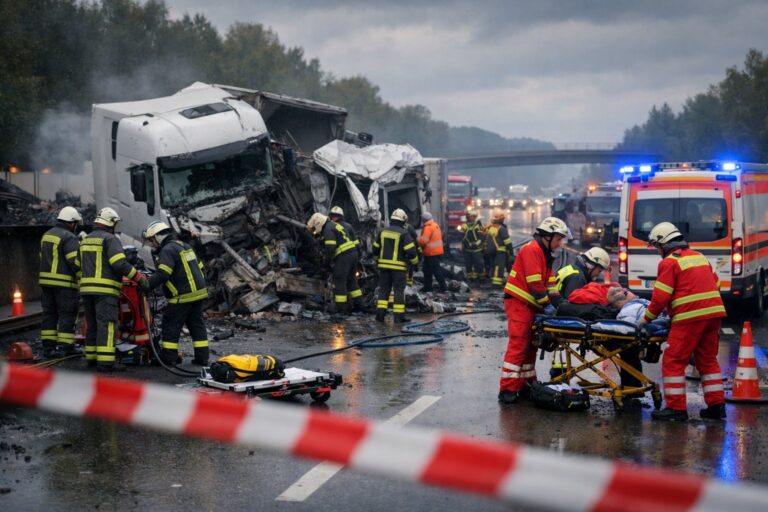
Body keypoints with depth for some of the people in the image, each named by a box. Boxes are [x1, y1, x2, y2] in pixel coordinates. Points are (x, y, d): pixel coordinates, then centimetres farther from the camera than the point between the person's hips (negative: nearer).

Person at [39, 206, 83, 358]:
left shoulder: (46, 235, 16)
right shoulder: (70, 238, -12)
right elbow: (75, 262, -18)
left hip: (46, 281, 8)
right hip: (65, 283, -8)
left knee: (49, 313, 11)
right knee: (67, 315, -3)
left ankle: (48, 346, 12)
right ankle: (64, 347, -5)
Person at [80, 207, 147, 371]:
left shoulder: (85, 240, 19)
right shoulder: (110, 239, -7)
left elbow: (80, 265, 23)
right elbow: (120, 264, -18)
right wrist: (139, 278, -12)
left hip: (86, 288, 8)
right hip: (105, 290, -8)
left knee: (92, 324, 15)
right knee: (106, 324, -10)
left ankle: (91, 357, 19)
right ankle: (105, 361, -15)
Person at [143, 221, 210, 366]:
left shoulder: (167, 250, -12)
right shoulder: (184, 246, 17)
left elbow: (162, 274, -23)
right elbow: (200, 267, 20)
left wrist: (147, 286, -17)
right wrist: (200, 285, 26)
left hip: (182, 296, -9)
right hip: (199, 292, 9)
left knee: (171, 325, 1)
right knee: (197, 325, 11)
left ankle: (168, 357, 4)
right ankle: (202, 358, 12)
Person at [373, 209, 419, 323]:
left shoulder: (383, 232, 6)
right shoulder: (403, 233, -10)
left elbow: (375, 248, 14)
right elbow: (411, 250, -14)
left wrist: (377, 260, 30)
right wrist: (415, 262, 3)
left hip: (384, 266, 4)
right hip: (398, 266, -4)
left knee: (384, 289, 12)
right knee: (399, 291, 1)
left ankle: (380, 313, 7)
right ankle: (398, 316, 1)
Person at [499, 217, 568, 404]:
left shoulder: (544, 254, 17)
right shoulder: (532, 250, -14)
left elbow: (550, 281, 13)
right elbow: (535, 282, -20)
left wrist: (559, 302, 1)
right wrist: (547, 304, -17)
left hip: (531, 305, 10)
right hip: (519, 302, -10)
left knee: (530, 345, 14)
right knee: (518, 345, -13)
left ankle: (526, 384, 23)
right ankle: (507, 389, -13)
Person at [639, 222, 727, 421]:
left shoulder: (669, 262, -5)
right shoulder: (699, 256, 19)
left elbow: (661, 296, -10)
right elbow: (715, 285, 20)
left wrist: (647, 318, 2)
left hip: (689, 317, -8)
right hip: (714, 313, 8)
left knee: (674, 361, 0)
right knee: (708, 360, 17)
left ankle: (676, 408, -1)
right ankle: (717, 405, 18)